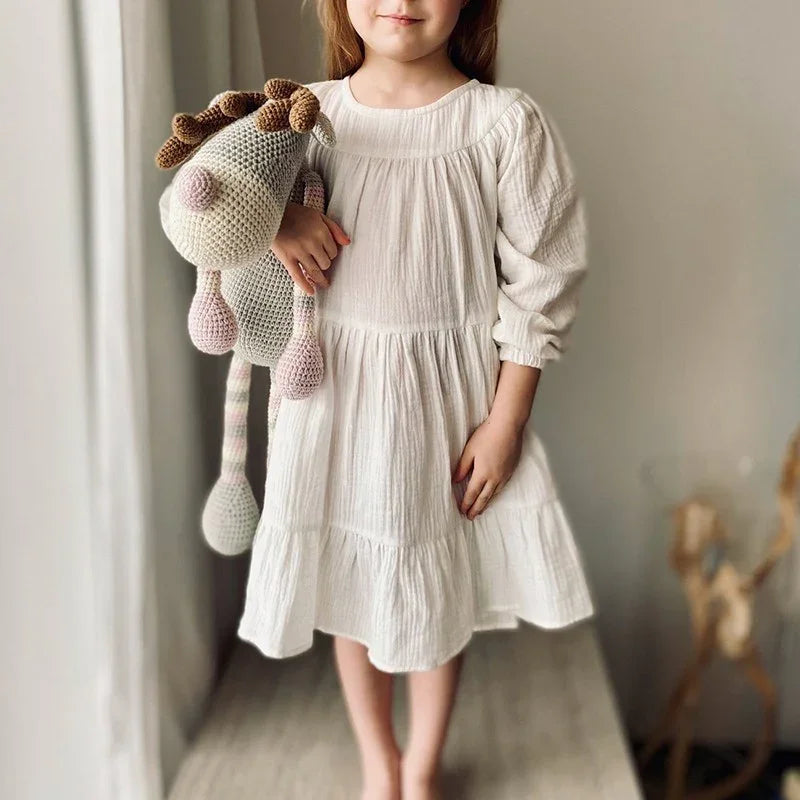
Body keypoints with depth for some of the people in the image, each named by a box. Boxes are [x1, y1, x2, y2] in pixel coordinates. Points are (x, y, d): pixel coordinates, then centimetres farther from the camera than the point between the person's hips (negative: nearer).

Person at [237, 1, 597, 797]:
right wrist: (275, 220, -15)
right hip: (338, 386, 2)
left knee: (439, 593, 14)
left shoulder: (504, 121, -10)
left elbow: (539, 283, -7)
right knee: (350, 590, 15)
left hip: (450, 394, -1)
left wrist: (505, 423, -8)